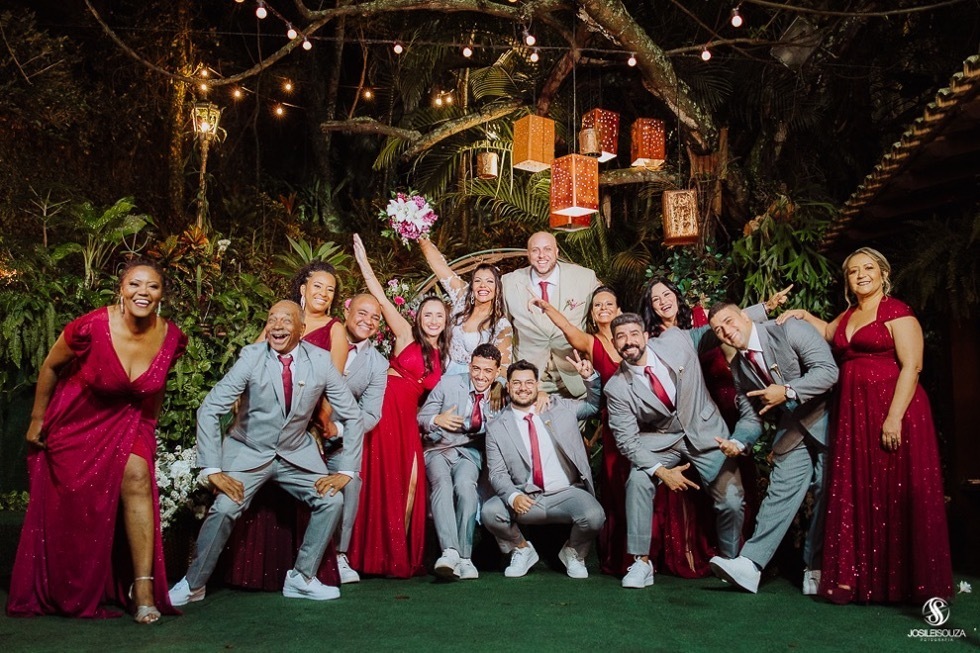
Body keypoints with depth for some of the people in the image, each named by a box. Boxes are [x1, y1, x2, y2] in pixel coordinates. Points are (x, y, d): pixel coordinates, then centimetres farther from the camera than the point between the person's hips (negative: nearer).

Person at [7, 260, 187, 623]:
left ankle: (143, 589, -15)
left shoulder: (172, 338, -16)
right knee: (69, 509, 11)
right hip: (75, 421, -1)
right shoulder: (92, 327, -27)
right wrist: (37, 419, -1)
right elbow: (50, 367, -9)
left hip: (126, 421, 2)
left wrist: (149, 427, 11)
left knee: (137, 479, -21)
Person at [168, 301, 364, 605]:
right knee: (224, 508, -21)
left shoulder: (320, 360, -11)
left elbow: (352, 416, -4)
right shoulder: (251, 357, -16)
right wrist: (212, 469, -21)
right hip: (248, 453, -2)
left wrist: (347, 470, -10)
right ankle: (193, 585, 2)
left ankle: (301, 579, 3)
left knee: (333, 500, -13)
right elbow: (209, 411, -15)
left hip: (297, 454, 3)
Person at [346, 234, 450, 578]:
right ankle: (377, 556, 7)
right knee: (382, 481, -3)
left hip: (408, 420, 5)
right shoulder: (406, 336, 2)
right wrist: (363, 262, -11)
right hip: (386, 410, -5)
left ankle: (401, 555, 7)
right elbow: (381, 298, -6)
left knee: (409, 484, -3)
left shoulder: (441, 356, 16)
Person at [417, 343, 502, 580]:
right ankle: (449, 552, -45)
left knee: (465, 484, -34)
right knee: (441, 483, -34)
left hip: (469, 453, 0)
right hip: (438, 449, 0)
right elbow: (421, 417, 6)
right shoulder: (448, 384, 2)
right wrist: (437, 420, -17)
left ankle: (464, 557, -30)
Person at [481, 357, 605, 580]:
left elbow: (594, 405, 17)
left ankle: (573, 553, 8)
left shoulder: (559, 407, 9)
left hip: (567, 494, 1)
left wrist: (590, 377, -2)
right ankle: (522, 549, 7)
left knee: (594, 517, -28)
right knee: (490, 512, -26)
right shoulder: (496, 428, 3)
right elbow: (498, 474, -2)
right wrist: (513, 497, -22)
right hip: (526, 499, 0)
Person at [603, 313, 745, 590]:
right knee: (638, 481, -27)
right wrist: (661, 471, -22)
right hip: (659, 441, -1)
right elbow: (627, 439, -11)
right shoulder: (617, 387, -13)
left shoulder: (675, 340, -10)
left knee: (732, 501, -8)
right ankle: (641, 561, -13)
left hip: (705, 432, 1)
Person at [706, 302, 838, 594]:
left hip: (825, 418, -4)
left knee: (827, 492, -2)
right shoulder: (739, 368, 5)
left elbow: (828, 371, -20)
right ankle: (749, 565, -14)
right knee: (781, 490, -7)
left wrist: (788, 391, -29)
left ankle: (817, 568, 9)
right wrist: (737, 442, -13)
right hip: (791, 429, 4)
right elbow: (751, 416, 6)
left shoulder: (789, 331, -12)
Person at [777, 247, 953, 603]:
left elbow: (911, 366, -14)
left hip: (892, 411, -7)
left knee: (896, 494, -2)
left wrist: (895, 417, -22)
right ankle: (856, 577, 13)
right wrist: (802, 315, 24)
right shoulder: (848, 315, 16)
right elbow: (827, 332, 40)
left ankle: (908, 580, 8)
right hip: (852, 414, 7)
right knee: (856, 496, 7)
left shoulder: (897, 312, -5)